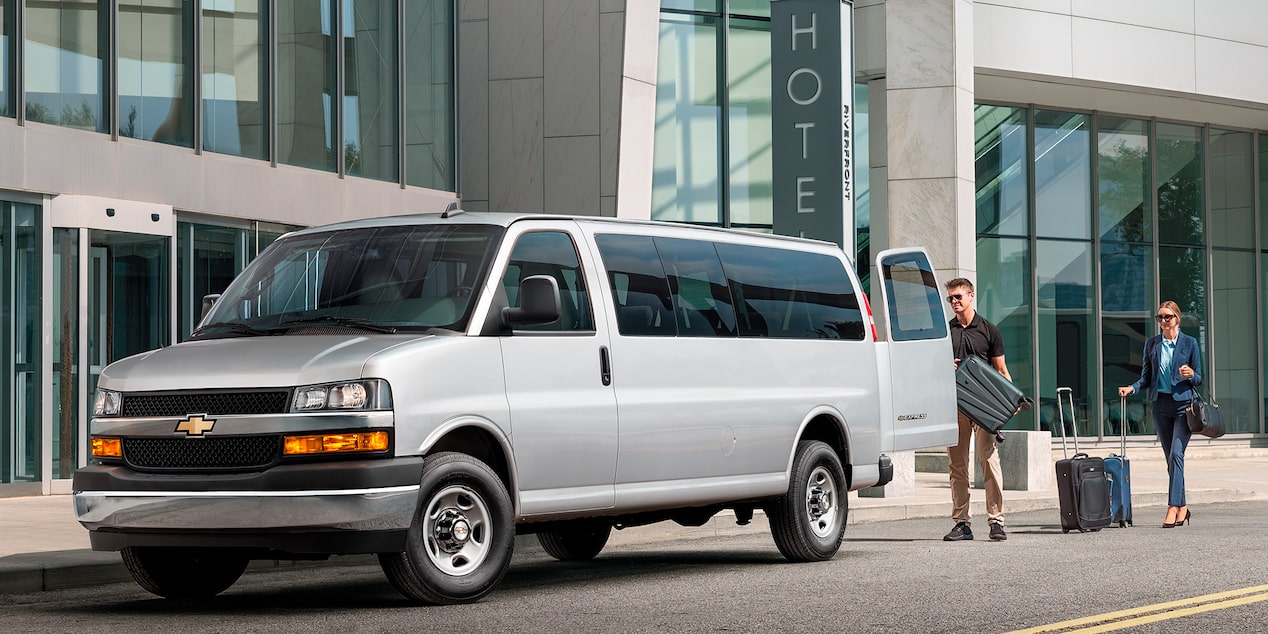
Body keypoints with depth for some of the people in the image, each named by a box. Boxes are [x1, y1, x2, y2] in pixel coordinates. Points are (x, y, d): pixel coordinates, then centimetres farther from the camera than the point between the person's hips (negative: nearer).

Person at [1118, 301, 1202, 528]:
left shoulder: (1189, 343, 2)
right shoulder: (1152, 344, 11)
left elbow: (1199, 378, 5)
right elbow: (1146, 377, 14)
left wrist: (1190, 375, -17)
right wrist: (1132, 388, -5)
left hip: (1184, 402, -4)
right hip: (1161, 404, 4)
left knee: (1176, 453, -16)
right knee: (1171, 457, 7)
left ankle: (1173, 507, -20)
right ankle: (1182, 507, 17)